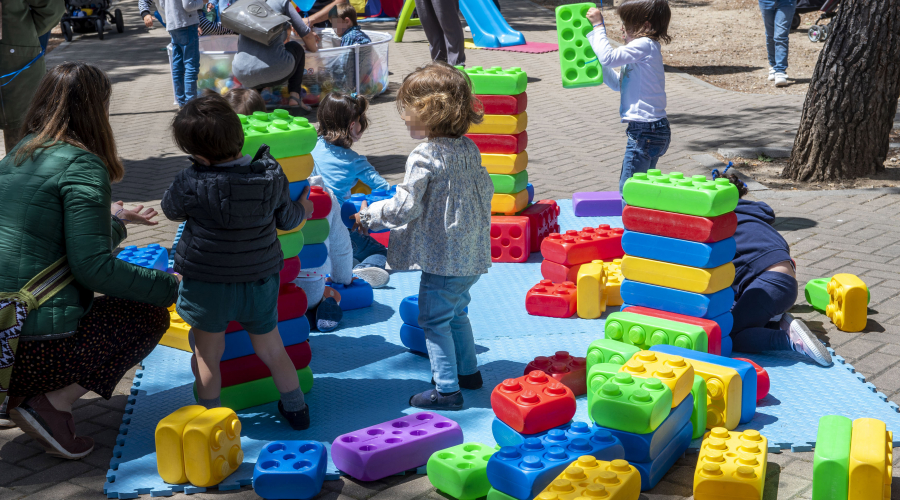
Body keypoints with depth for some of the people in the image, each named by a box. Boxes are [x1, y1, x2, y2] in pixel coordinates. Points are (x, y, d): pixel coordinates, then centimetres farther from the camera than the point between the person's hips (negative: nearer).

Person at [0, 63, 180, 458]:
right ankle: (51, 404, -3)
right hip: (36, 342, -8)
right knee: (149, 315, 11)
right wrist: (169, 285, -6)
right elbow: (93, 268, -17)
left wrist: (114, 221, 38)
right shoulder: (81, 165, -12)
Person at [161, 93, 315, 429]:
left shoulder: (190, 183, -22)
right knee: (271, 349, 20)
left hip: (206, 284, -3)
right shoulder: (271, 175, -11)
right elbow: (286, 218, 4)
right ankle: (296, 409, 33)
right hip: (260, 281, 4)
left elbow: (171, 210, 0)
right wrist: (302, 209, 27)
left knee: (207, 356, 14)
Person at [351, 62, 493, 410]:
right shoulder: (469, 149, 6)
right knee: (456, 313, 25)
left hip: (443, 257, -9)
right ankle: (468, 371, 35)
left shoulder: (424, 157, -18)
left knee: (434, 320, 3)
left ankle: (447, 390, 6)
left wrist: (370, 215, -4)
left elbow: (405, 208, -20)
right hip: (473, 251, 9)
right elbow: (486, 190, 15)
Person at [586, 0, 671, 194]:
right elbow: (618, 84, 25)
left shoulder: (644, 45, -14)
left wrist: (598, 26, -12)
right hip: (651, 129, 11)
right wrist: (598, 64, 17)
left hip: (646, 131, -11)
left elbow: (608, 57, -23)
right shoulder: (644, 47, 18)